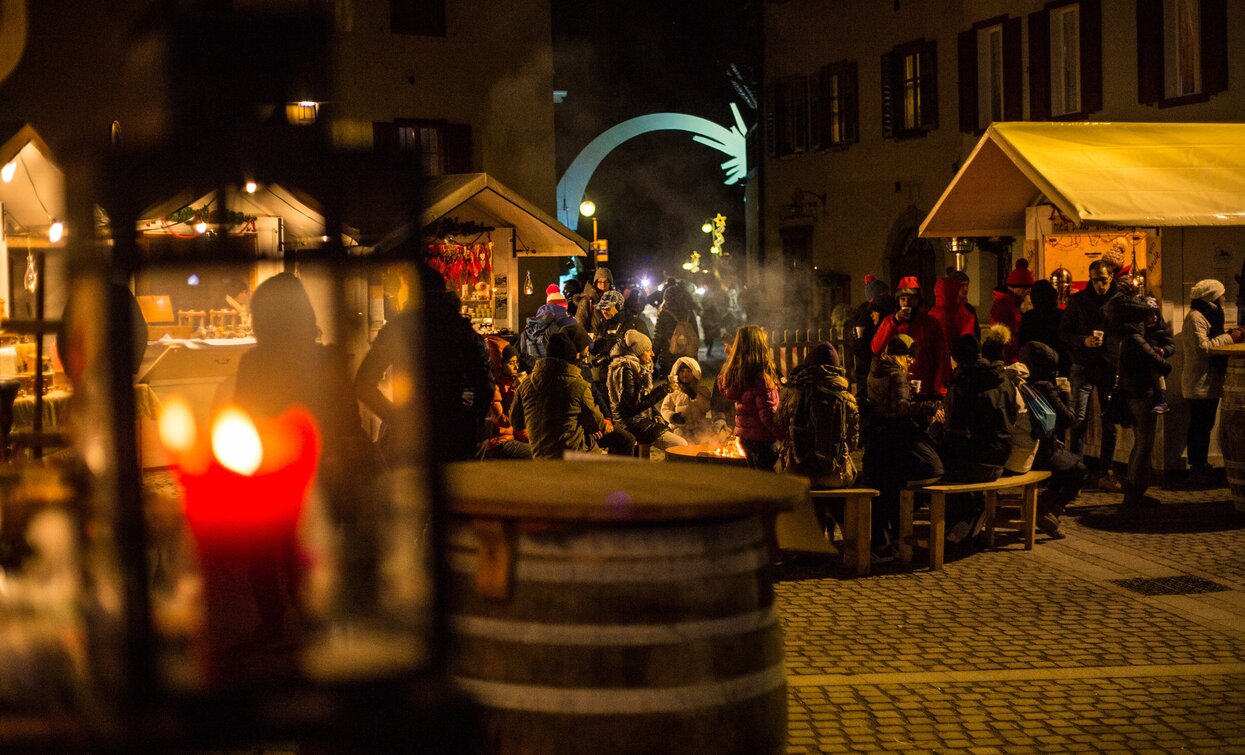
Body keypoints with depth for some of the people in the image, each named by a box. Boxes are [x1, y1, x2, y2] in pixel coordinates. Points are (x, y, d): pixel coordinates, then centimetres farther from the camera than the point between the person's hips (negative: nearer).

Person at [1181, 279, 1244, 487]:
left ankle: (1199, 467, 19)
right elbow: (1202, 347, -22)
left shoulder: (1206, 315, 20)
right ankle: (1197, 470, -5)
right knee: (1200, 427, -8)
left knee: (1202, 426, 13)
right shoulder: (1195, 317, -14)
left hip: (1209, 383, 11)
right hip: (1200, 384, -11)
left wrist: (1228, 335, 5)